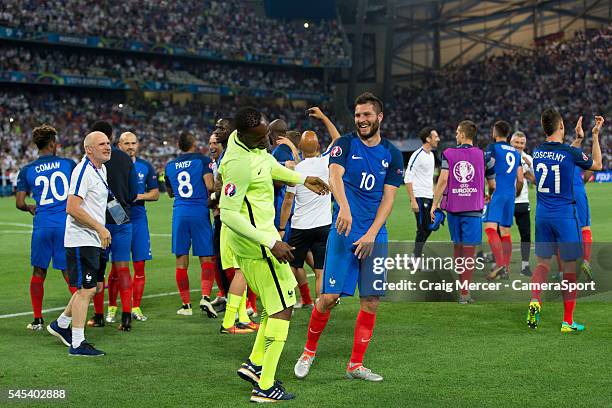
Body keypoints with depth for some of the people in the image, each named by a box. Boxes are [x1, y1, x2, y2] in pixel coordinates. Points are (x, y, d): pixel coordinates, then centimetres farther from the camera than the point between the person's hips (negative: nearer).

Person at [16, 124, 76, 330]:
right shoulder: (68, 164, 1)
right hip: (66, 224, 0)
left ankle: (37, 319, 14)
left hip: (42, 226, 1)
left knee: (38, 272, 12)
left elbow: (19, 203, 2)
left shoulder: (27, 170, 3)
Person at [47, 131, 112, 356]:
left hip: (94, 240, 10)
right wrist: (100, 228, -21)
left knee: (96, 286, 15)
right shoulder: (83, 171, -17)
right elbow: (72, 208, -24)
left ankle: (61, 324, 29)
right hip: (81, 240, -10)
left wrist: (101, 230, 20)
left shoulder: (101, 169, 14)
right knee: (86, 289, -7)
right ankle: (77, 344, 0)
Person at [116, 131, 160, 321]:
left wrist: (140, 196, -7)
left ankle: (136, 307, 11)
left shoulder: (145, 167, 8)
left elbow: (155, 193, 11)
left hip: (139, 220, 2)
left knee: (139, 266, 2)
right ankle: (112, 307, 9)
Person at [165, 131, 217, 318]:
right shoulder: (202, 160, -1)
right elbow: (210, 186, -12)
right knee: (206, 258, 3)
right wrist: (212, 202, 5)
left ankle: (186, 304, 10)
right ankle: (205, 297, -14)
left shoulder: (170, 166, 12)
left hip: (179, 213, 3)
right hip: (199, 212, -3)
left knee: (181, 261, 7)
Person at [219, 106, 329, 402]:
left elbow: (268, 164, 25)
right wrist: (271, 242, -28)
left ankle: (254, 364, 27)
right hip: (256, 244, -10)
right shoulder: (239, 163, -27)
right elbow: (229, 214, -28)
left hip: (250, 243, 10)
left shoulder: (250, 141, 3)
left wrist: (302, 179, 30)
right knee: (281, 311, -3)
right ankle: (265, 387, 1)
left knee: (276, 303, 22)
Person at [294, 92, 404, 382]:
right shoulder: (345, 144, 2)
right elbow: (335, 176, -17)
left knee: (371, 301, 2)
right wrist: (344, 207, -37)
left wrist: (371, 234, -9)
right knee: (329, 297, -8)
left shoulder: (392, 154, 9)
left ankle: (356, 365, 14)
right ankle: (309, 351, 15)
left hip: (375, 236, 3)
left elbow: (388, 197, 4)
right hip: (343, 232, -3)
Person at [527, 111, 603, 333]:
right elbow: (597, 165, 7)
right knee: (569, 268, 3)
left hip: (542, 214, 5)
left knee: (542, 263, 14)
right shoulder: (570, 152, -12)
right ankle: (568, 321, 5)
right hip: (564, 215, -5)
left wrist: (577, 137, 29)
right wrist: (595, 136, 13)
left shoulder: (537, 152, 3)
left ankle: (534, 302, -8)